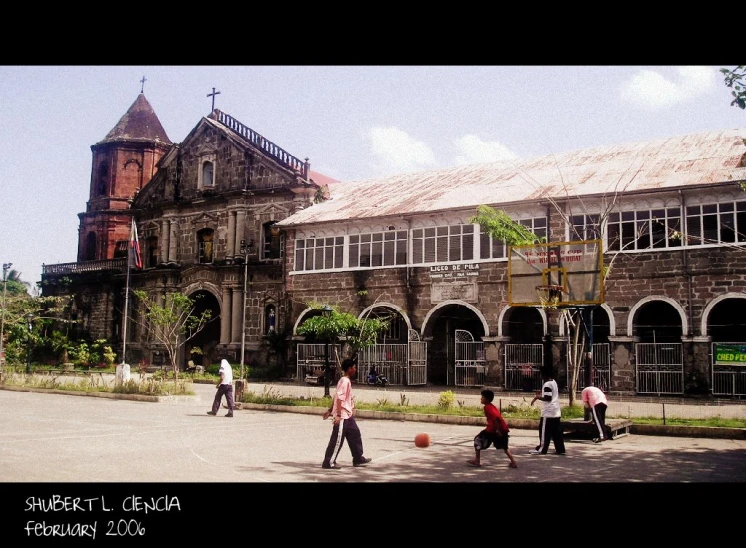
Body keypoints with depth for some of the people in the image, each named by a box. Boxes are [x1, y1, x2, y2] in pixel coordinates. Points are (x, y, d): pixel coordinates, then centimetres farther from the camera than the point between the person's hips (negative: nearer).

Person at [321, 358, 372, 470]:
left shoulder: (346, 381, 13)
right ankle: (328, 463, 3)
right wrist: (338, 415, -27)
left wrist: (330, 410, 22)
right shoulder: (345, 381, -17)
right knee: (337, 439, -4)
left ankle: (358, 459, 23)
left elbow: (336, 397, 18)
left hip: (348, 415, 10)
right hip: (342, 416, -10)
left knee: (355, 435, 14)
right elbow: (339, 398, -24)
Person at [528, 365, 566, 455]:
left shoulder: (547, 384, -15)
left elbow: (548, 398, -21)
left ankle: (542, 449, 3)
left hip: (548, 412, -9)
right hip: (556, 411, 9)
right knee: (557, 432, 9)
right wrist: (542, 393, 19)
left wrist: (538, 397, -11)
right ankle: (560, 449, 9)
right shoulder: (554, 382, 14)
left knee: (544, 431, -2)